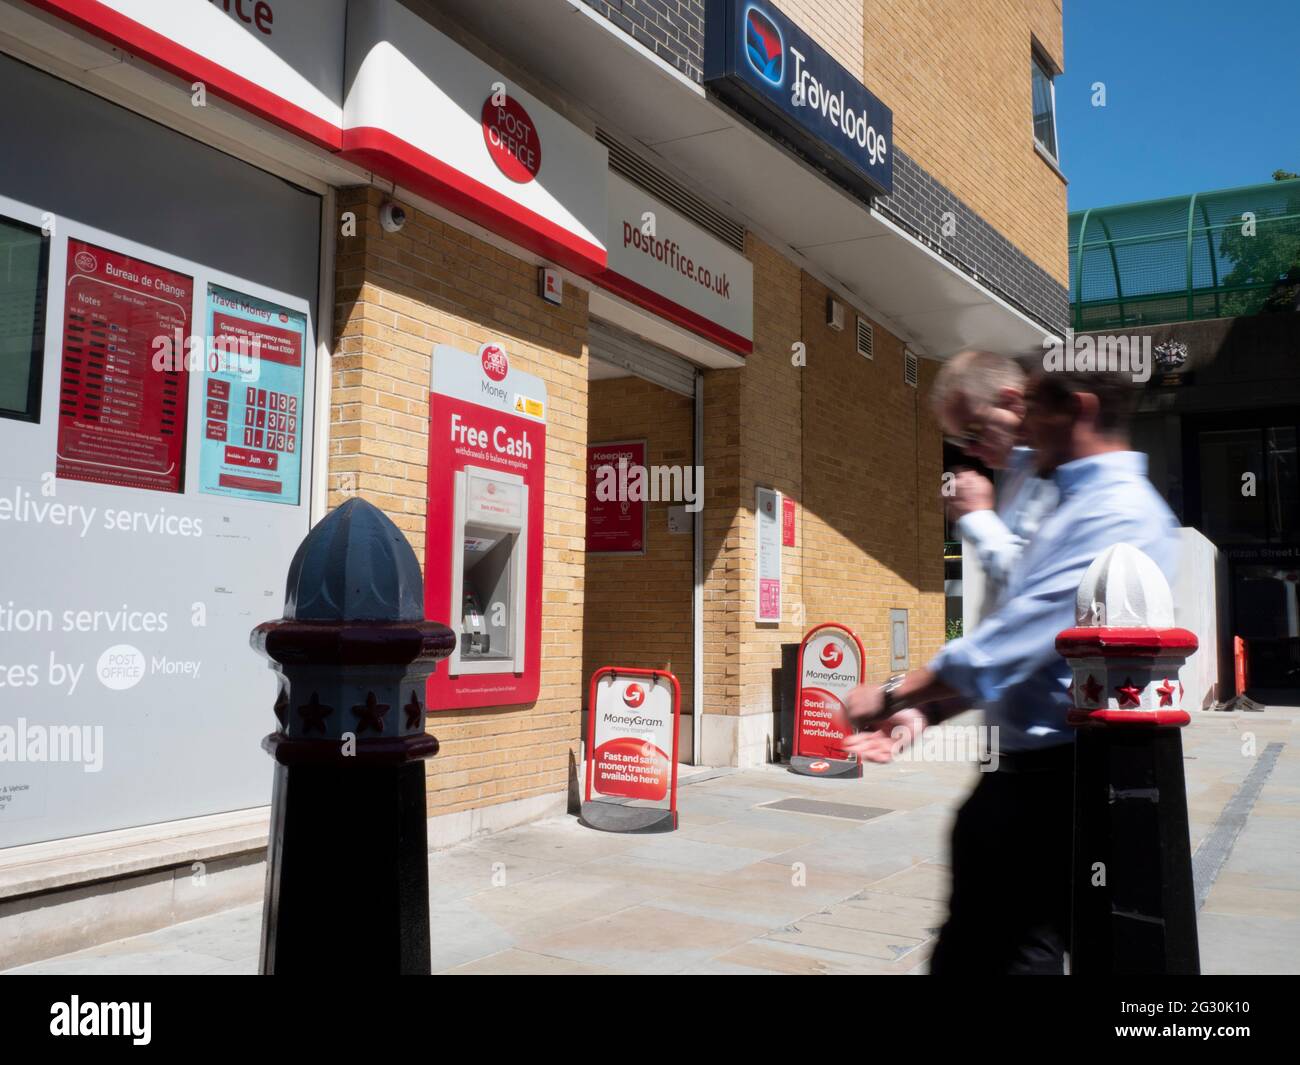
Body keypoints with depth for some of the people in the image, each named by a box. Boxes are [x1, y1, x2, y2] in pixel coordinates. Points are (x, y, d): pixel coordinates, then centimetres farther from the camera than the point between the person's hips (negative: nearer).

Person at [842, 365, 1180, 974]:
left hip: (1060, 780, -9)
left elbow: (1008, 644, -23)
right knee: (967, 947, 17)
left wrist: (894, 695, -12)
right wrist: (922, 713, 10)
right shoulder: (1076, 507, 15)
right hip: (1026, 770, 9)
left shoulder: (1119, 515, -17)